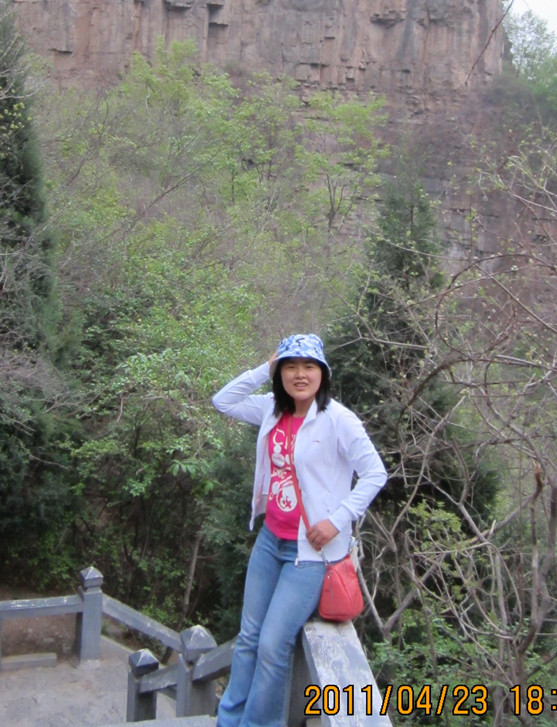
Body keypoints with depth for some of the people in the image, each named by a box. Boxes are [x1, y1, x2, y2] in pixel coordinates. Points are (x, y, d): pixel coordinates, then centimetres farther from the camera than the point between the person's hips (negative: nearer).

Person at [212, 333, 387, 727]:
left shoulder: (337, 419, -15)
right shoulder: (273, 409, 3)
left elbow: (375, 474, -13)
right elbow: (223, 401, 13)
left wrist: (337, 520, -17)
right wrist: (264, 369, 2)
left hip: (310, 549, -6)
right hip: (270, 540, 6)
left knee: (273, 646, -5)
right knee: (249, 638, 14)